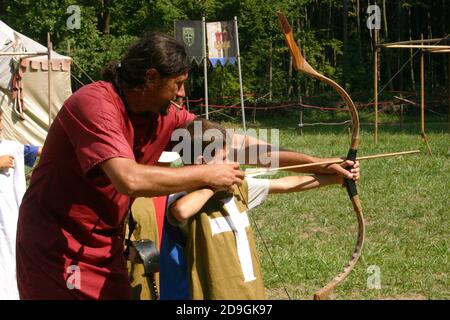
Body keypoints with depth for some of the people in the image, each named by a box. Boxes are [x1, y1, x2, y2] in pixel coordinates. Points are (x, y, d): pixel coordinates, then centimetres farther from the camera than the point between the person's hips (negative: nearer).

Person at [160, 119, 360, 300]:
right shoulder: (185, 197, -14)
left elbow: (285, 185, 13)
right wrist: (213, 184, -22)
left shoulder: (237, 188, 6)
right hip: (216, 294, -7)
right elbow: (181, 211, -39)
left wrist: (335, 178, 13)